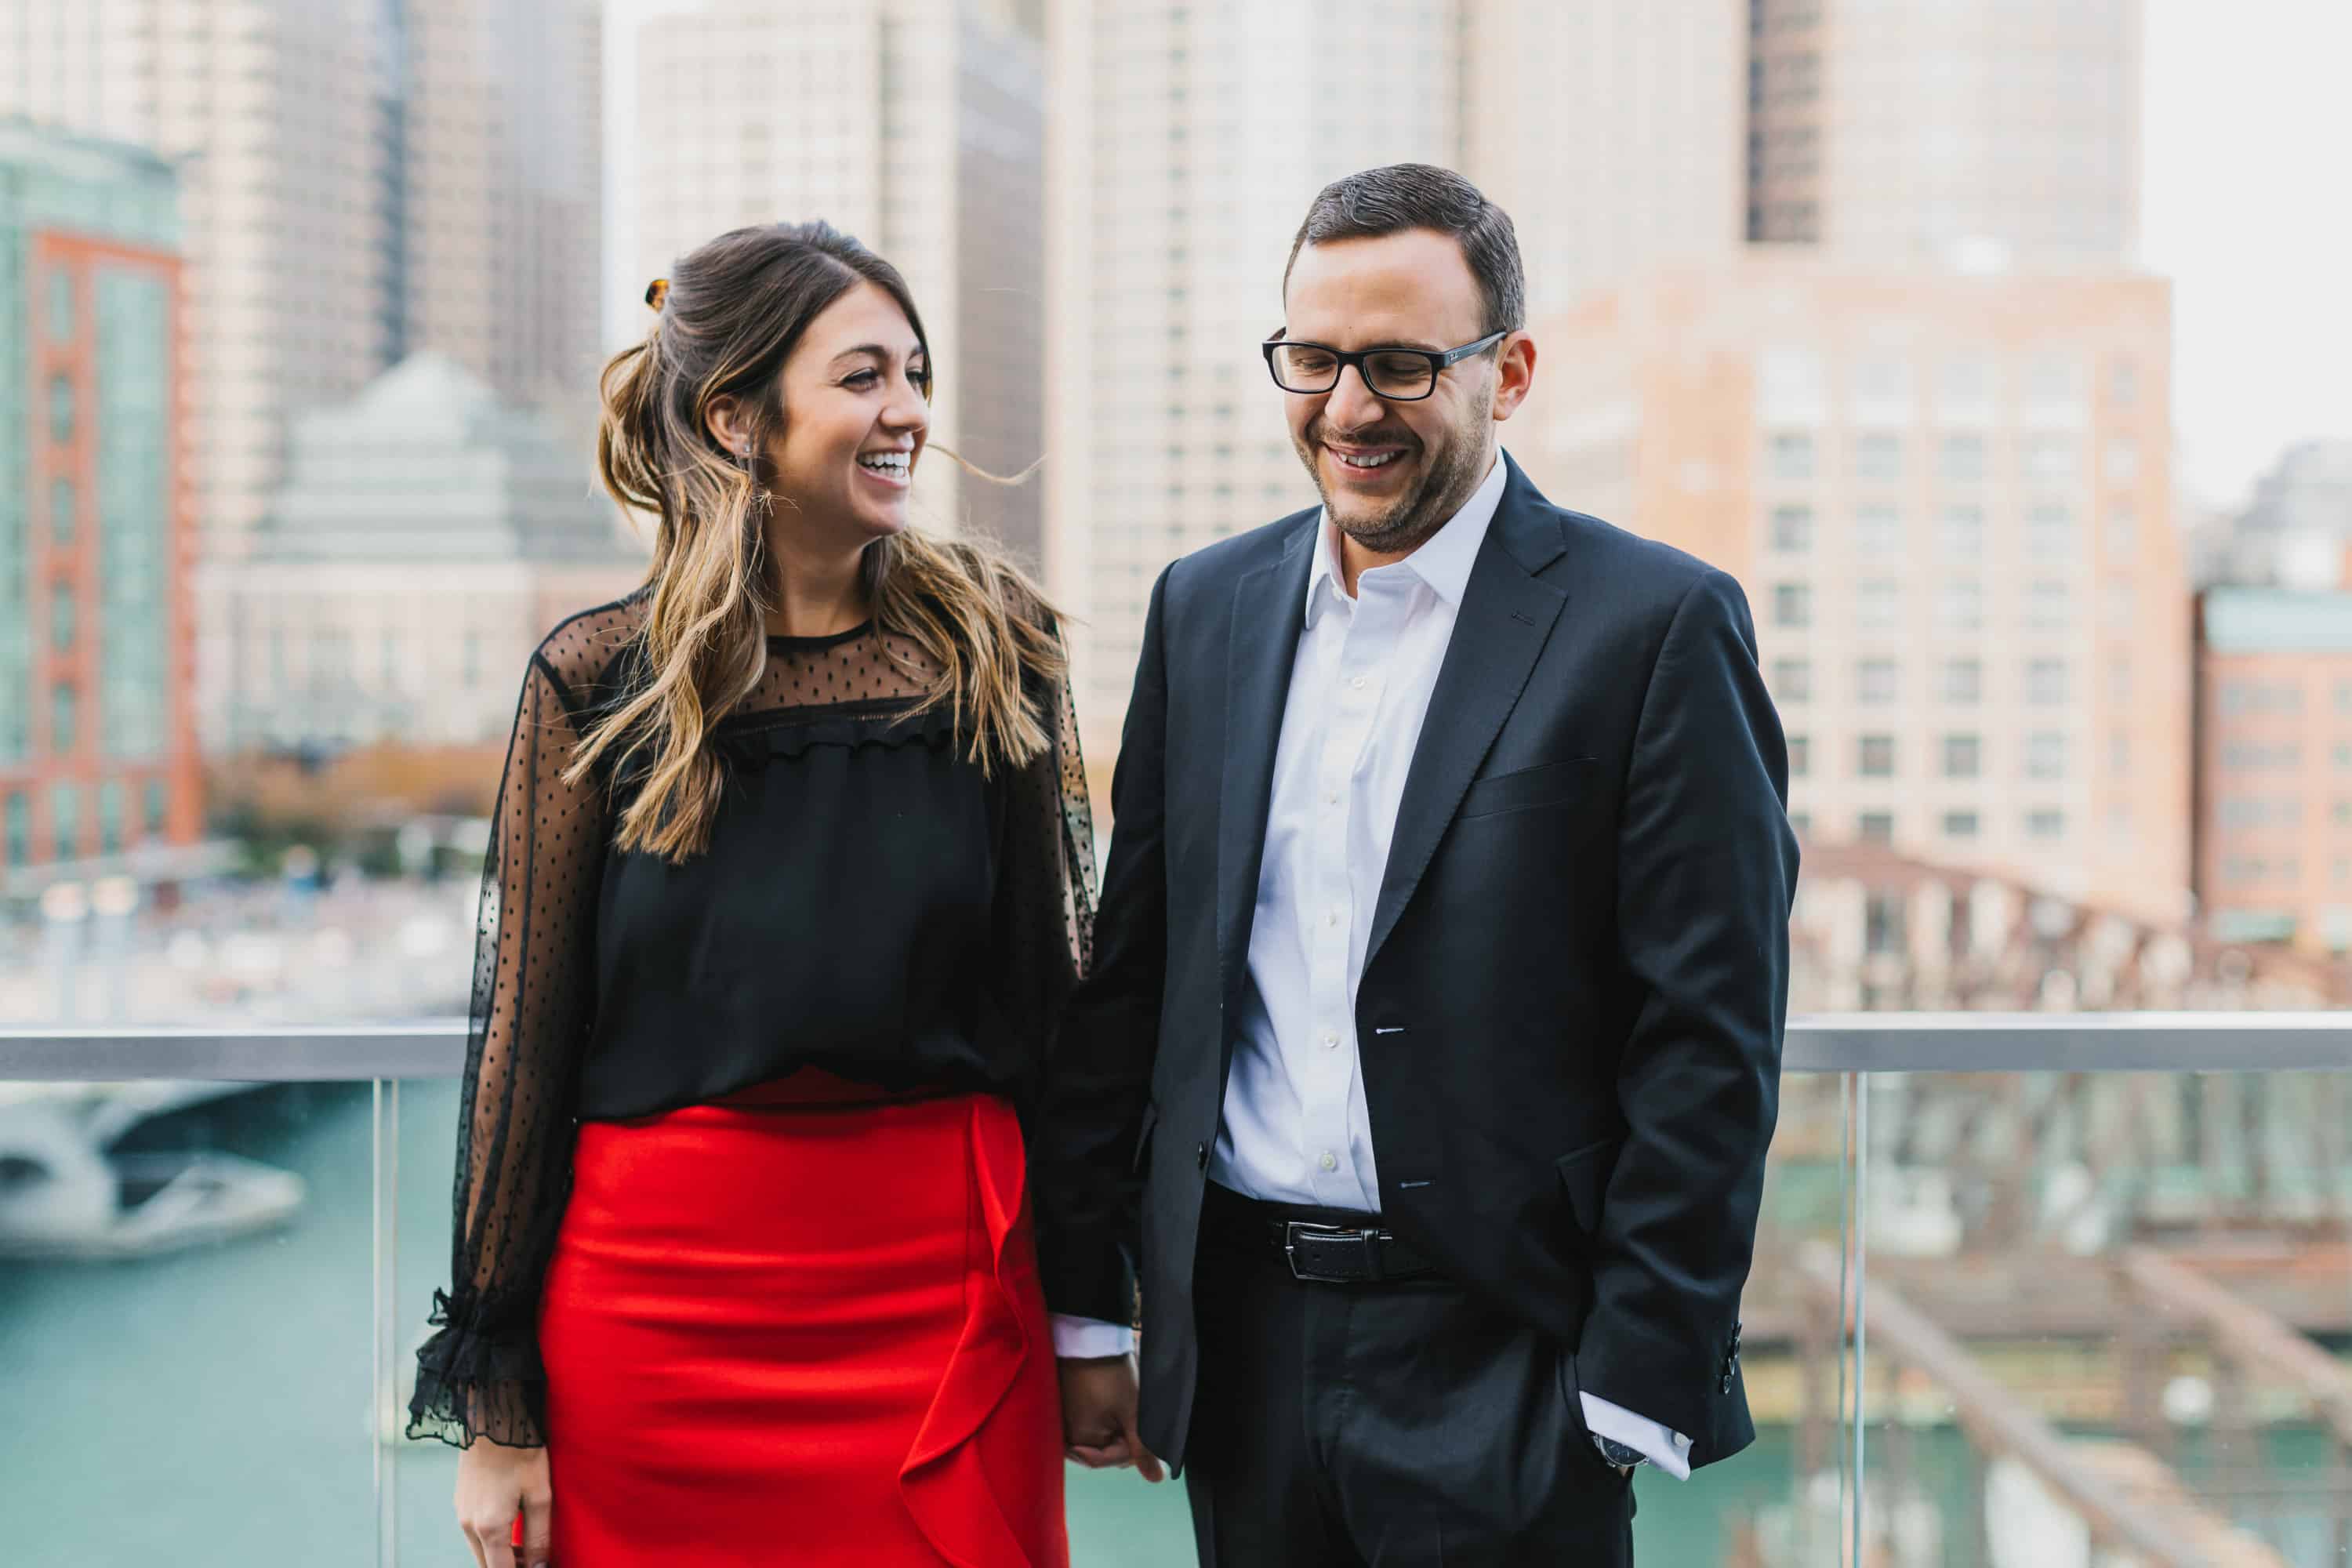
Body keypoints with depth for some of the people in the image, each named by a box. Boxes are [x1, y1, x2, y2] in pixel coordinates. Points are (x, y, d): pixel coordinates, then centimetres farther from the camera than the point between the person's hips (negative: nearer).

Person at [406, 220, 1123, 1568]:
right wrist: (495, 1409, 1)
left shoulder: (996, 646, 1)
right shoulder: (597, 682, -2)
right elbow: (523, 1034, 0)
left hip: (946, 1286, 1)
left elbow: (1054, 975, 5)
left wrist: (1086, 1312, 3)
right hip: (658, 1292, -1)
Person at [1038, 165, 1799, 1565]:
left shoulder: (1656, 624, -8)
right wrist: (1083, 1304, 9)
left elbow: (1711, 1045, -9)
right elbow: (1131, 971, 11)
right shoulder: (1206, 606, 8)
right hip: (1242, 1334, 5)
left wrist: (1638, 1395, -12)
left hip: (1499, 1364, -4)